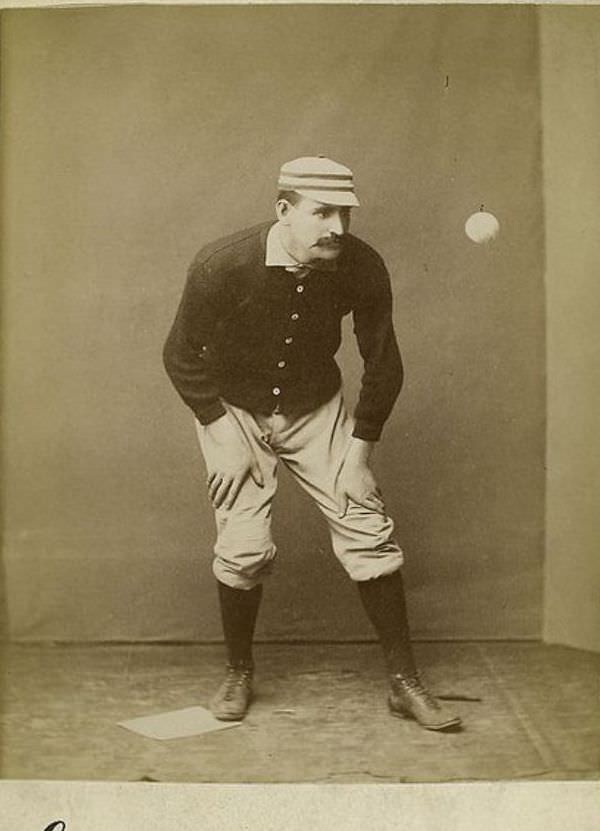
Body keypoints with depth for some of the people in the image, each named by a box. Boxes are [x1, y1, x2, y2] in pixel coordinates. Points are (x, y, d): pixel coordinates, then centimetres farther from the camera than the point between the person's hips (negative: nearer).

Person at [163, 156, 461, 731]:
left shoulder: (362, 268, -19)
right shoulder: (221, 265, -24)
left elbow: (384, 365, -6)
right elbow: (182, 355, -11)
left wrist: (361, 448, -8)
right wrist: (222, 432, -15)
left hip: (316, 409, 2)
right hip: (233, 409, -1)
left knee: (369, 532, -5)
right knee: (243, 547, -10)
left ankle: (404, 682, 10)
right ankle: (238, 675, 18)